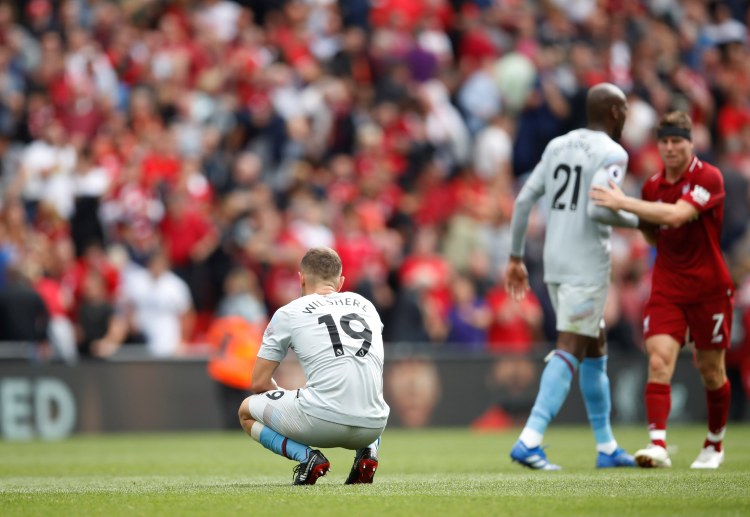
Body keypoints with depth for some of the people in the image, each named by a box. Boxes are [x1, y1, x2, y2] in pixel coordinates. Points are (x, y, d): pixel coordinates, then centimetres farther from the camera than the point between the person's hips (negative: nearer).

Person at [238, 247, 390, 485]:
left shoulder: (288, 313, 10)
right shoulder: (366, 305, 22)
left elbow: (259, 383, 10)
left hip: (322, 421, -4)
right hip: (373, 426, 4)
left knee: (247, 411, 22)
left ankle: (306, 456, -2)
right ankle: (367, 452, 10)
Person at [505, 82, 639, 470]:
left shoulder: (558, 146, 13)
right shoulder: (612, 154, -8)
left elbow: (524, 200, 10)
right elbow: (598, 209, -21)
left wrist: (516, 258, 16)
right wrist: (637, 221, -3)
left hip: (555, 262, 8)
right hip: (587, 265, -8)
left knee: (595, 349, 17)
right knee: (569, 351, -10)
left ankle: (607, 447, 22)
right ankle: (529, 441, -22)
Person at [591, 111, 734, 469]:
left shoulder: (708, 178, -14)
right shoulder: (652, 187, 5)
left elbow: (677, 215, -31)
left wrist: (624, 204, -34)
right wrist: (640, 225, -1)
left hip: (708, 288, -4)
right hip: (667, 287, 4)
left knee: (710, 370, 8)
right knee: (659, 362, -15)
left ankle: (714, 444, 28)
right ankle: (658, 445, -24)